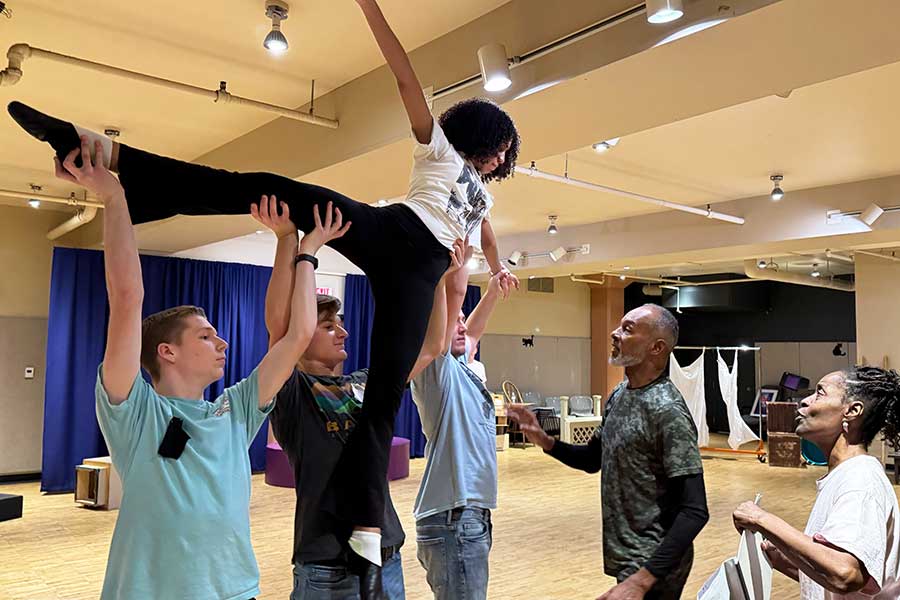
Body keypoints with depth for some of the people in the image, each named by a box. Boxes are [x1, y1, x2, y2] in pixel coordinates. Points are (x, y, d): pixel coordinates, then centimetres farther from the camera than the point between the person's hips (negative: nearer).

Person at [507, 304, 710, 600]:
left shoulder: (667, 410, -23)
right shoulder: (619, 393, 2)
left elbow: (695, 511, -24)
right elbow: (593, 460, 14)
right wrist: (544, 441, -4)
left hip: (653, 563, -8)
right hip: (626, 556, 8)